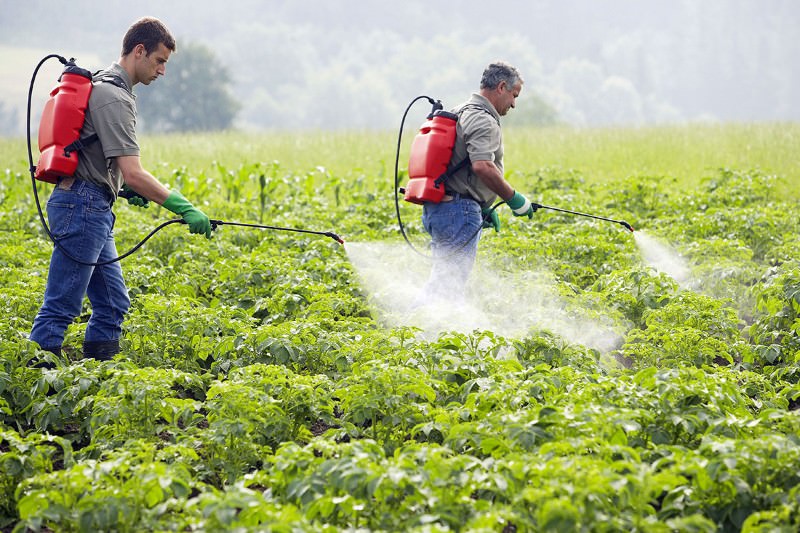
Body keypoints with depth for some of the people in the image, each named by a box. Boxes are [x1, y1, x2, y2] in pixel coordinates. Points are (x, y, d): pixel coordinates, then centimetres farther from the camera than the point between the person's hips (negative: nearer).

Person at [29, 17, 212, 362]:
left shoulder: (105, 86, 18)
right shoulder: (113, 97, -16)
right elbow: (132, 174, -23)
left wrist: (129, 189, 13)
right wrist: (184, 209, -21)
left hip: (94, 210, 11)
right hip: (83, 207, -11)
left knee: (112, 304, 12)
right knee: (60, 307, -9)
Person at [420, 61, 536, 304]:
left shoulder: (460, 114, 20)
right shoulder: (483, 120, -13)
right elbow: (483, 167, -29)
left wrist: (484, 208, 25)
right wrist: (514, 198, -18)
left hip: (437, 208, 10)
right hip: (460, 211, -10)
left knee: (442, 280, 15)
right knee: (449, 285, -9)